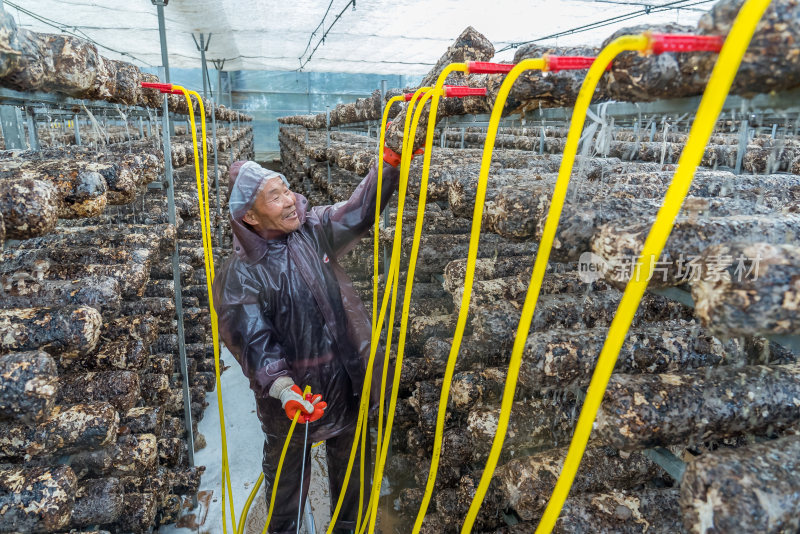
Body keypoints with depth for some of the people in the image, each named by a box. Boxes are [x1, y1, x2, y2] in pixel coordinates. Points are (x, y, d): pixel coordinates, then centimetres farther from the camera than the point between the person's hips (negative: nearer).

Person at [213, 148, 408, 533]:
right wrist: (281, 387, -37)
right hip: (290, 396, -4)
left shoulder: (315, 230, -6)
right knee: (287, 470, 22)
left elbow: (362, 207, -13)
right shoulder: (240, 275, -18)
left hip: (347, 380, 4)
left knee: (350, 461, 25)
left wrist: (391, 158, -28)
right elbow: (254, 341, -22)